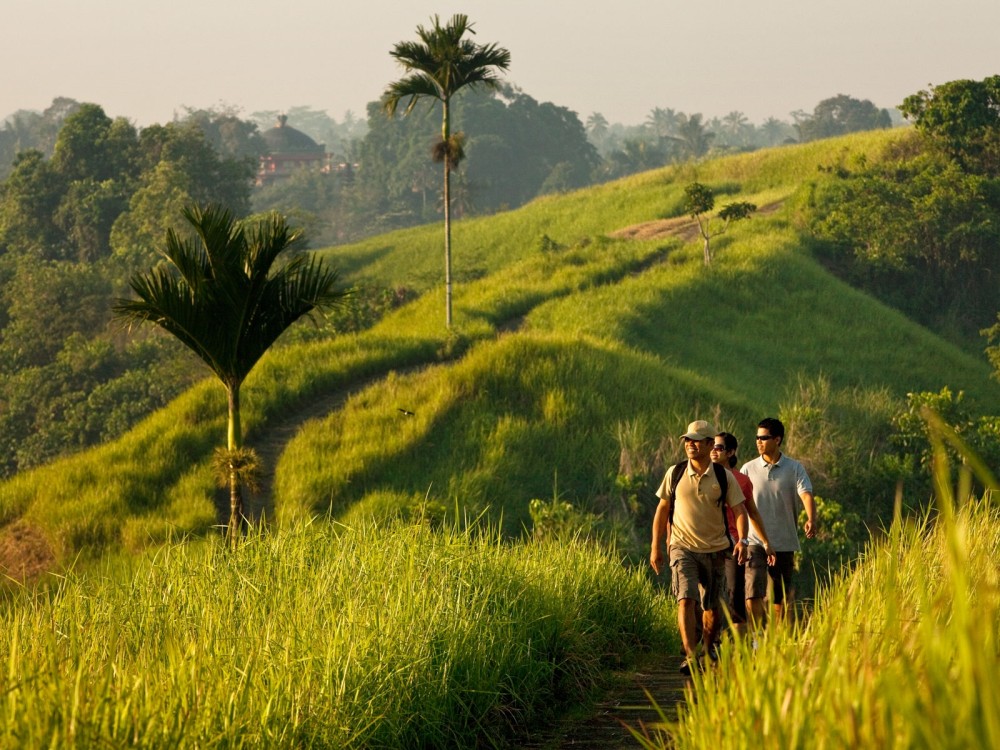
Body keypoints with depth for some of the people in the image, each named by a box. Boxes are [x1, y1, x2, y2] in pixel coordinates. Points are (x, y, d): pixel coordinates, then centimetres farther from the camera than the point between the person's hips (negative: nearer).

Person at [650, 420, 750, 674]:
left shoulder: (724, 477, -2)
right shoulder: (675, 473, 0)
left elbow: (739, 510, -2)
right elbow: (662, 509, 8)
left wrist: (742, 540, -20)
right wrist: (655, 546, 7)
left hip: (715, 549, 1)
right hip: (683, 548, -1)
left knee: (713, 607, 10)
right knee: (686, 600, -18)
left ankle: (708, 650, 33)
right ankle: (690, 656, -24)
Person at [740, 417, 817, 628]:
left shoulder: (794, 468, 0)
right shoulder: (748, 469, 4)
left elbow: (806, 494, -14)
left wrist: (811, 519, -34)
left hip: (784, 542, 0)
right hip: (755, 541, 0)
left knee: (782, 596, 9)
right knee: (753, 592, -15)